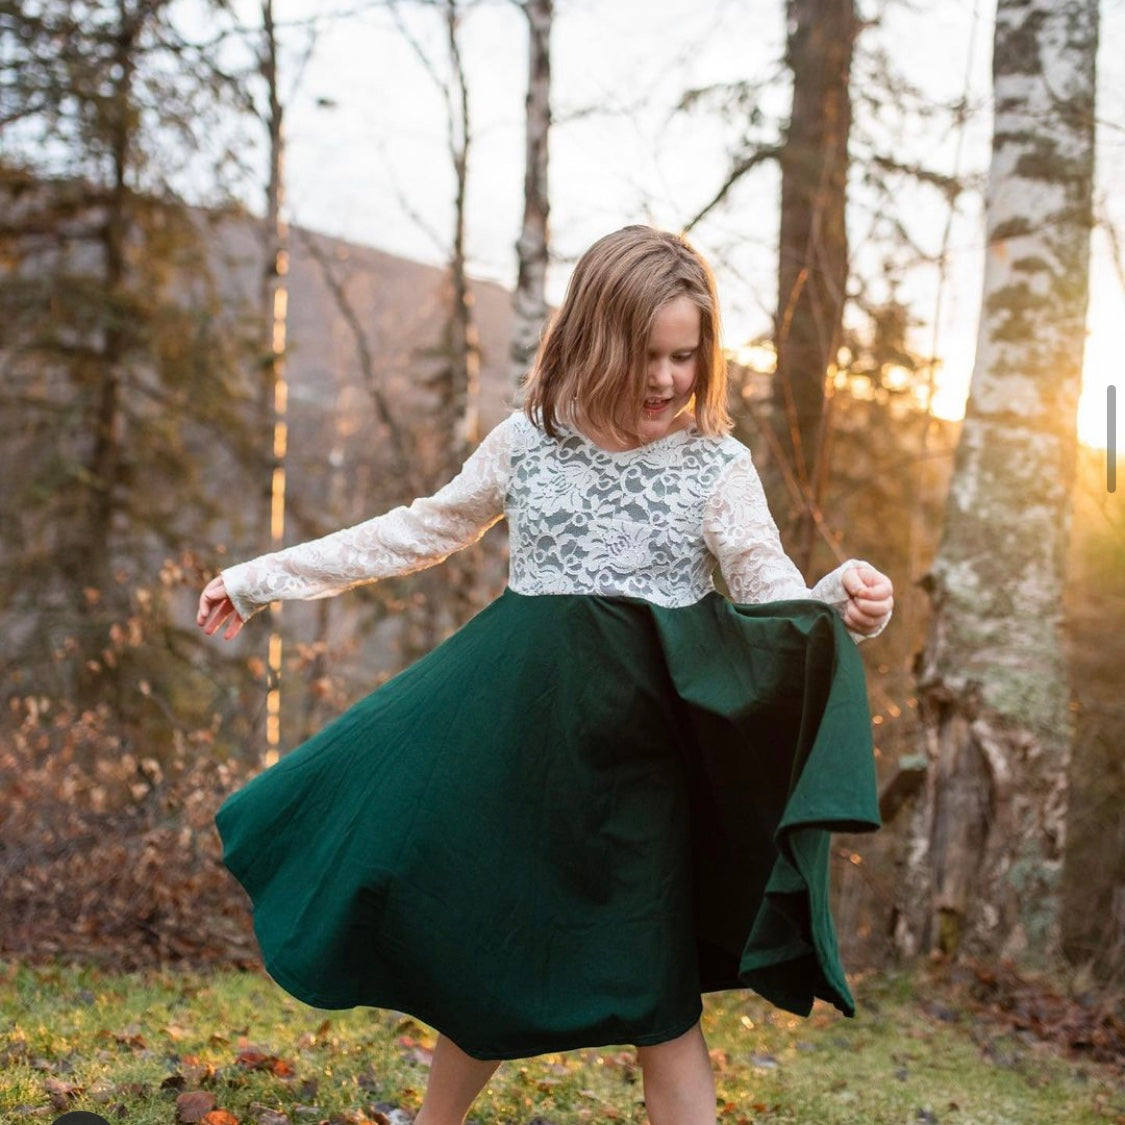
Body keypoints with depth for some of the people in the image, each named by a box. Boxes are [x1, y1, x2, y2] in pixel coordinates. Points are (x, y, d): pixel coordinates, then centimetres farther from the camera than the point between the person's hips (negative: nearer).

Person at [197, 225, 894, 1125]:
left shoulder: (716, 466, -3)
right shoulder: (527, 442, 3)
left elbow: (772, 590, -7)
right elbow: (423, 531, 14)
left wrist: (845, 602, -32)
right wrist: (265, 577, 18)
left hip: (640, 747, -2)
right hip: (523, 725, 3)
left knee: (653, 992, 1)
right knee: (487, 957, 16)